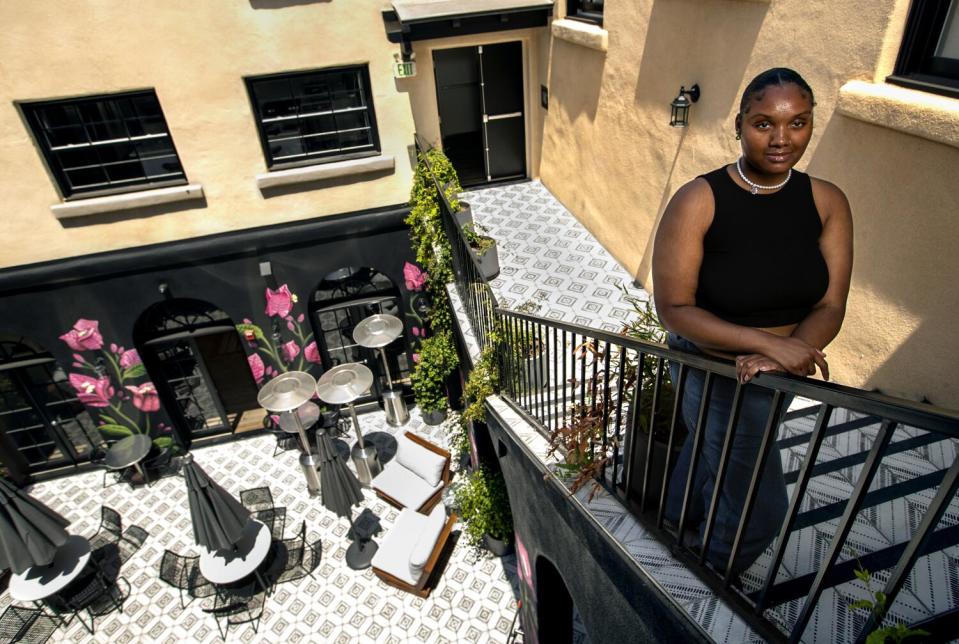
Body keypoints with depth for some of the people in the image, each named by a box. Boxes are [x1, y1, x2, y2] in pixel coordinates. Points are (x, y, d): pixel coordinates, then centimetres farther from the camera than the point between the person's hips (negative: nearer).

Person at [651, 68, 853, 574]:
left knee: (711, 450, 31)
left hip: (776, 374, 5)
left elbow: (830, 307, -9)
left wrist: (786, 355, -28)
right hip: (712, 373, -5)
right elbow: (674, 309, -24)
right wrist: (769, 342, -30)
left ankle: (680, 525, 63)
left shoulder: (827, 202, -9)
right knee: (759, 510, 9)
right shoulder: (698, 201, -23)